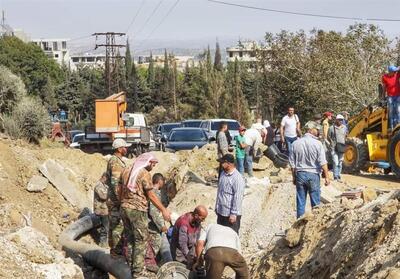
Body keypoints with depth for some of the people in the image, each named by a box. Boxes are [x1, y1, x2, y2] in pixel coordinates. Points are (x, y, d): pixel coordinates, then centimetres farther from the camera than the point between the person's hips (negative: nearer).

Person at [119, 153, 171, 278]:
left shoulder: (126, 171, 10)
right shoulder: (144, 174, -11)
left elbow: (121, 190, 14)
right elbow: (151, 195, -12)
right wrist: (163, 210, -7)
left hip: (124, 208, 7)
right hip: (138, 210, -7)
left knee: (130, 239, 17)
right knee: (141, 240, 0)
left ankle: (131, 267, 23)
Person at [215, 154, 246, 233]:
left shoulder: (238, 178, -22)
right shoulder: (223, 174, 5)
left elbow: (238, 198, -21)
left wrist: (233, 214, -20)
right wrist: (217, 206, 18)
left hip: (231, 214, -8)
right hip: (221, 212, 8)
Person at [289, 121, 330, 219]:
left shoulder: (296, 143, 0)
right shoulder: (317, 143, -11)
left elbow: (292, 163, 5)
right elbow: (323, 163, -13)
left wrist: (294, 177, 15)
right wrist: (327, 176, -7)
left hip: (300, 174, 3)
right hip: (313, 175, -3)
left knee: (300, 202, 9)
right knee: (315, 202, 8)